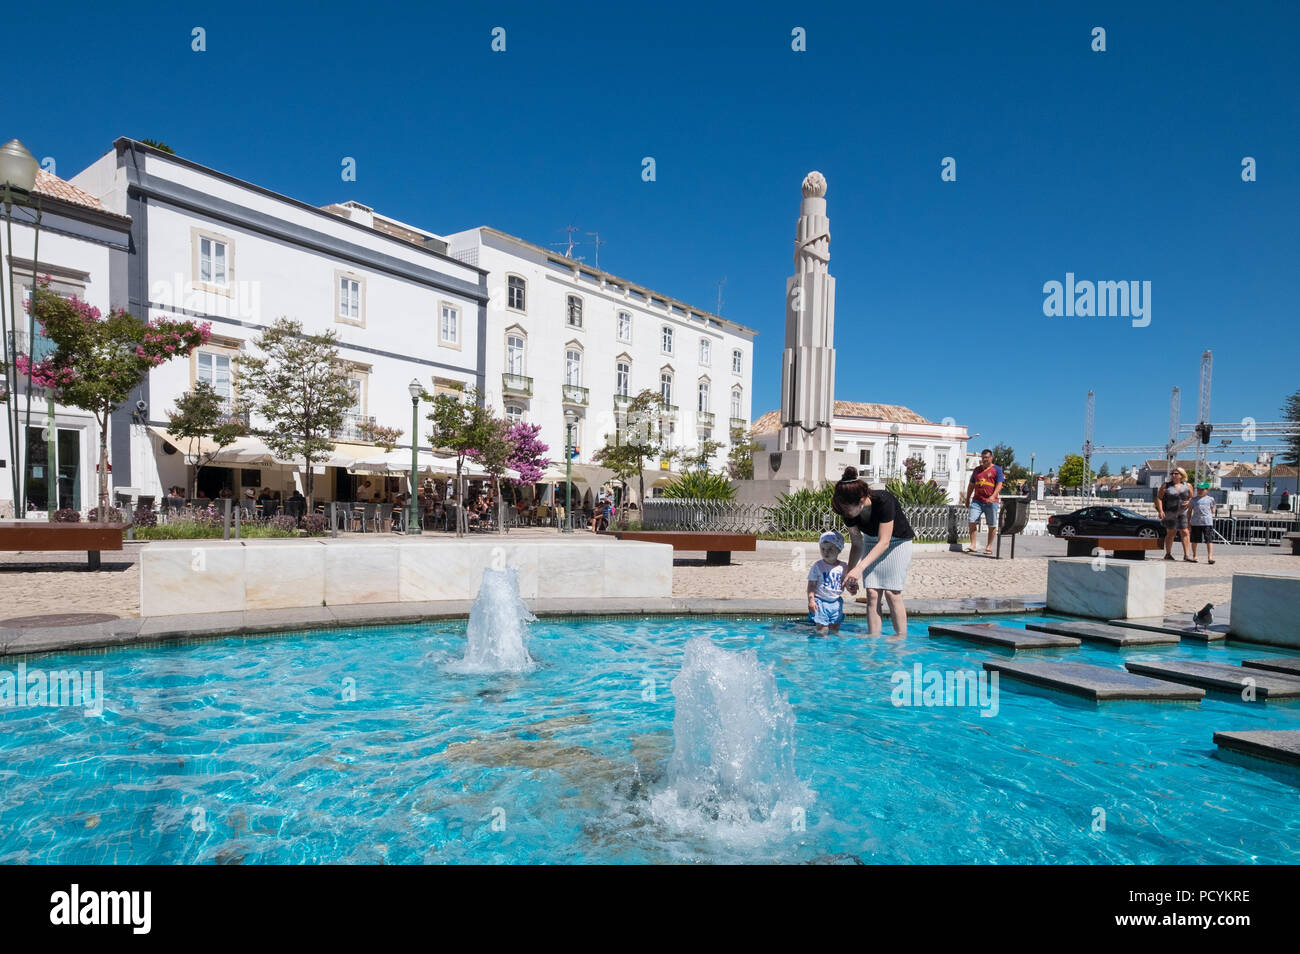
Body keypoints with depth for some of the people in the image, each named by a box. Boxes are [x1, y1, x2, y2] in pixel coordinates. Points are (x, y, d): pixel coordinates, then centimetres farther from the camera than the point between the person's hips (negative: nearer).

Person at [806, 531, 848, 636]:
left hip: (836, 602, 3)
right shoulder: (818, 566, -8)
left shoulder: (844, 566, 1)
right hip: (820, 601, -3)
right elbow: (811, 585, -6)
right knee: (822, 629, -6)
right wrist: (811, 600, -13)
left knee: (835, 628, 11)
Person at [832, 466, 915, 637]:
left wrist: (860, 567, -38)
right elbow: (857, 544, -7)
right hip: (871, 543, 4)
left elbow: (884, 542, -31)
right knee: (872, 593, -6)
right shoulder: (849, 512, -19)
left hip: (897, 542, -4)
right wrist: (849, 574, -15)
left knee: (892, 592, -12)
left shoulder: (884, 501, -34)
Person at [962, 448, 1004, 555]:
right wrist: (967, 499, 18)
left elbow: (999, 484, -7)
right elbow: (971, 485, 21)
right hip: (977, 501, 4)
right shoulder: (977, 470, 16)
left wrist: (993, 496, -22)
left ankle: (989, 547, 13)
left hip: (991, 502, -3)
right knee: (972, 521, -8)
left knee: (992, 525, 3)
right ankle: (973, 546, -5)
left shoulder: (997, 469, 3)